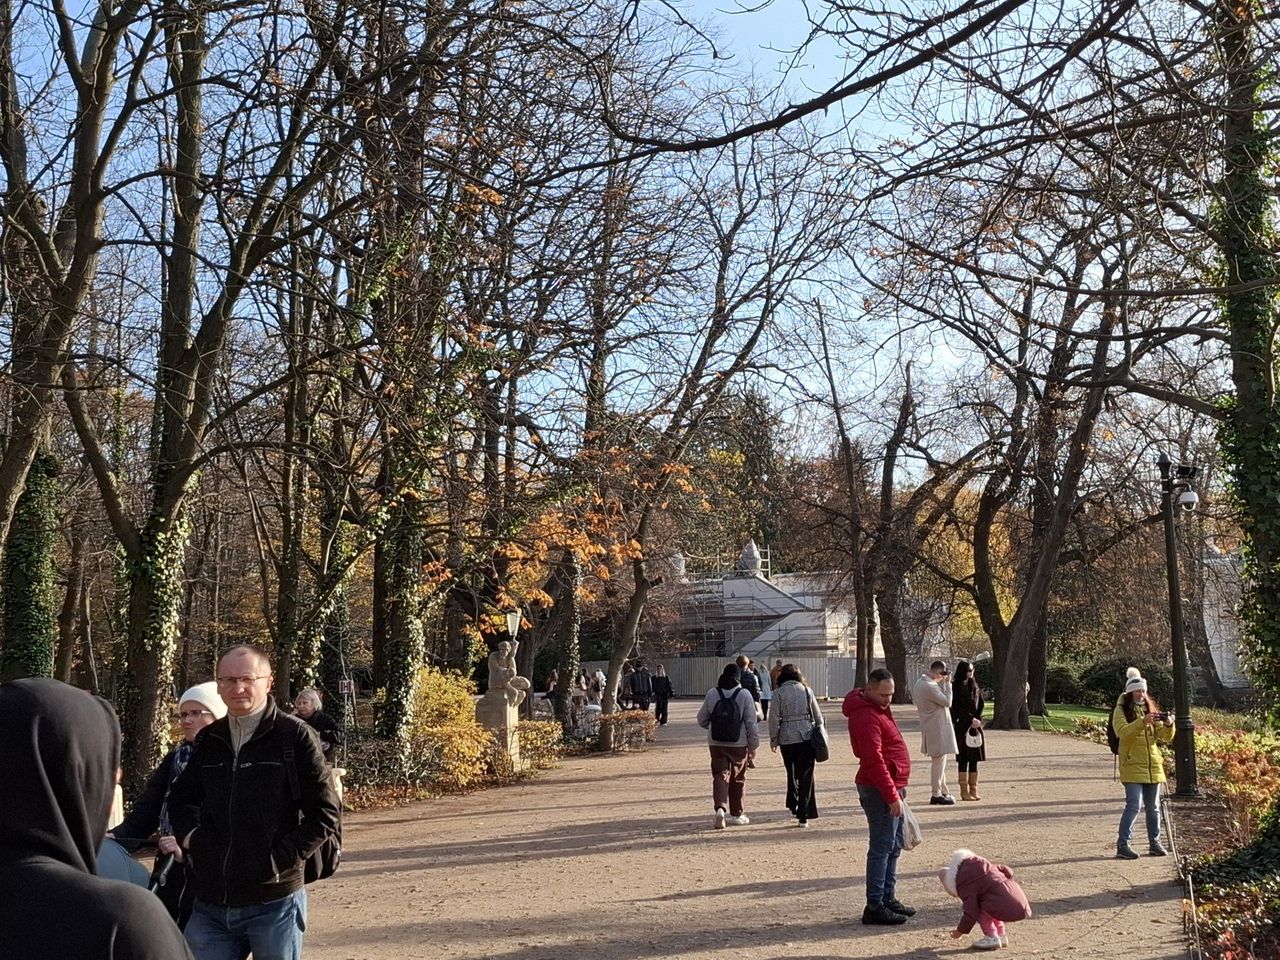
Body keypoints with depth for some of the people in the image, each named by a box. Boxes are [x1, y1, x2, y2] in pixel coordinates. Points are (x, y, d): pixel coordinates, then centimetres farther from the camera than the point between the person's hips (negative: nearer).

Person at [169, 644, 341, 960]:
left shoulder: (295, 736, -9)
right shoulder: (208, 740, 8)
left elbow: (324, 814, -9)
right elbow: (180, 798, 23)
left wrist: (281, 859, -14)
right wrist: (190, 836, 5)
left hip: (274, 904, -4)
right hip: (211, 905, 5)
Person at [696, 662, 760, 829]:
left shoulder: (711, 694, -1)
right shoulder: (744, 695, -7)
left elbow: (702, 720, 6)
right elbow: (751, 723, -7)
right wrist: (753, 747, 1)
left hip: (716, 743, 1)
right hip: (739, 744, -1)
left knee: (720, 776, 3)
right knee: (738, 779, 13)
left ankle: (720, 808, -19)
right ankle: (737, 814, 21)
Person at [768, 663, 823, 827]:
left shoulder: (779, 693, -5)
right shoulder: (806, 690, 1)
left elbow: (774, 718, -5)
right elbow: (818, 716, 4)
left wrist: (773, 739, 5)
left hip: (787, 739, -1)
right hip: (807, 738, 1)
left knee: (792, 773, 20)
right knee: (806, 776, 4)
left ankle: (793, 806, 26)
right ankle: (803, 815, 0)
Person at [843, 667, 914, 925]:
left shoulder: (878, 708, 13)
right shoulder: (866, 716, -21)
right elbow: (874, 760, -26)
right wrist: (892, 795, -26)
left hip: (891, 786, 11)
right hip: (879, 790, -11)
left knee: (894, 845, 17)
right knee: (882, 847, -6)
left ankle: (888, 897, 26)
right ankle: (874, 907, -1)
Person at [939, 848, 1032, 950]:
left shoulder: (965, 884, -2)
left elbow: (971, 911, -2)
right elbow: (1007, 871, 26)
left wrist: (960, 931, 11)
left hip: (1007, 910, -9)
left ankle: (992, 937, -1)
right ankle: (1001, 935, 24)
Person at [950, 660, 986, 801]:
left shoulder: (975, 686, 10)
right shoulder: (956, 688, -6)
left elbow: (981, 704, 8)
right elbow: (958, 708, -10)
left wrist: (977, 720, -5)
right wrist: (971, 719, -15)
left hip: (975, 726, 5)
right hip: (962, 727, -5)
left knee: (974, 759, 6)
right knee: (963, 759, -2)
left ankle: (973, 790, 10)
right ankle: (964, 792, 0)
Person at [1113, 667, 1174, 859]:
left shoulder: (1151, 709, 12)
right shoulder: (1121, 710, -3)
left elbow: (1165, 737, 7)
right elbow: (1123, 732, -21)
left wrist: (1168, 725, -15)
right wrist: (1143, 721, -34)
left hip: (1153, 765, 6)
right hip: (1132, 766, -5)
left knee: (1153, 806, 13)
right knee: (1134, 805, -12)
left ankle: (1154, 842, 25)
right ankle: (1122, 844, -7)